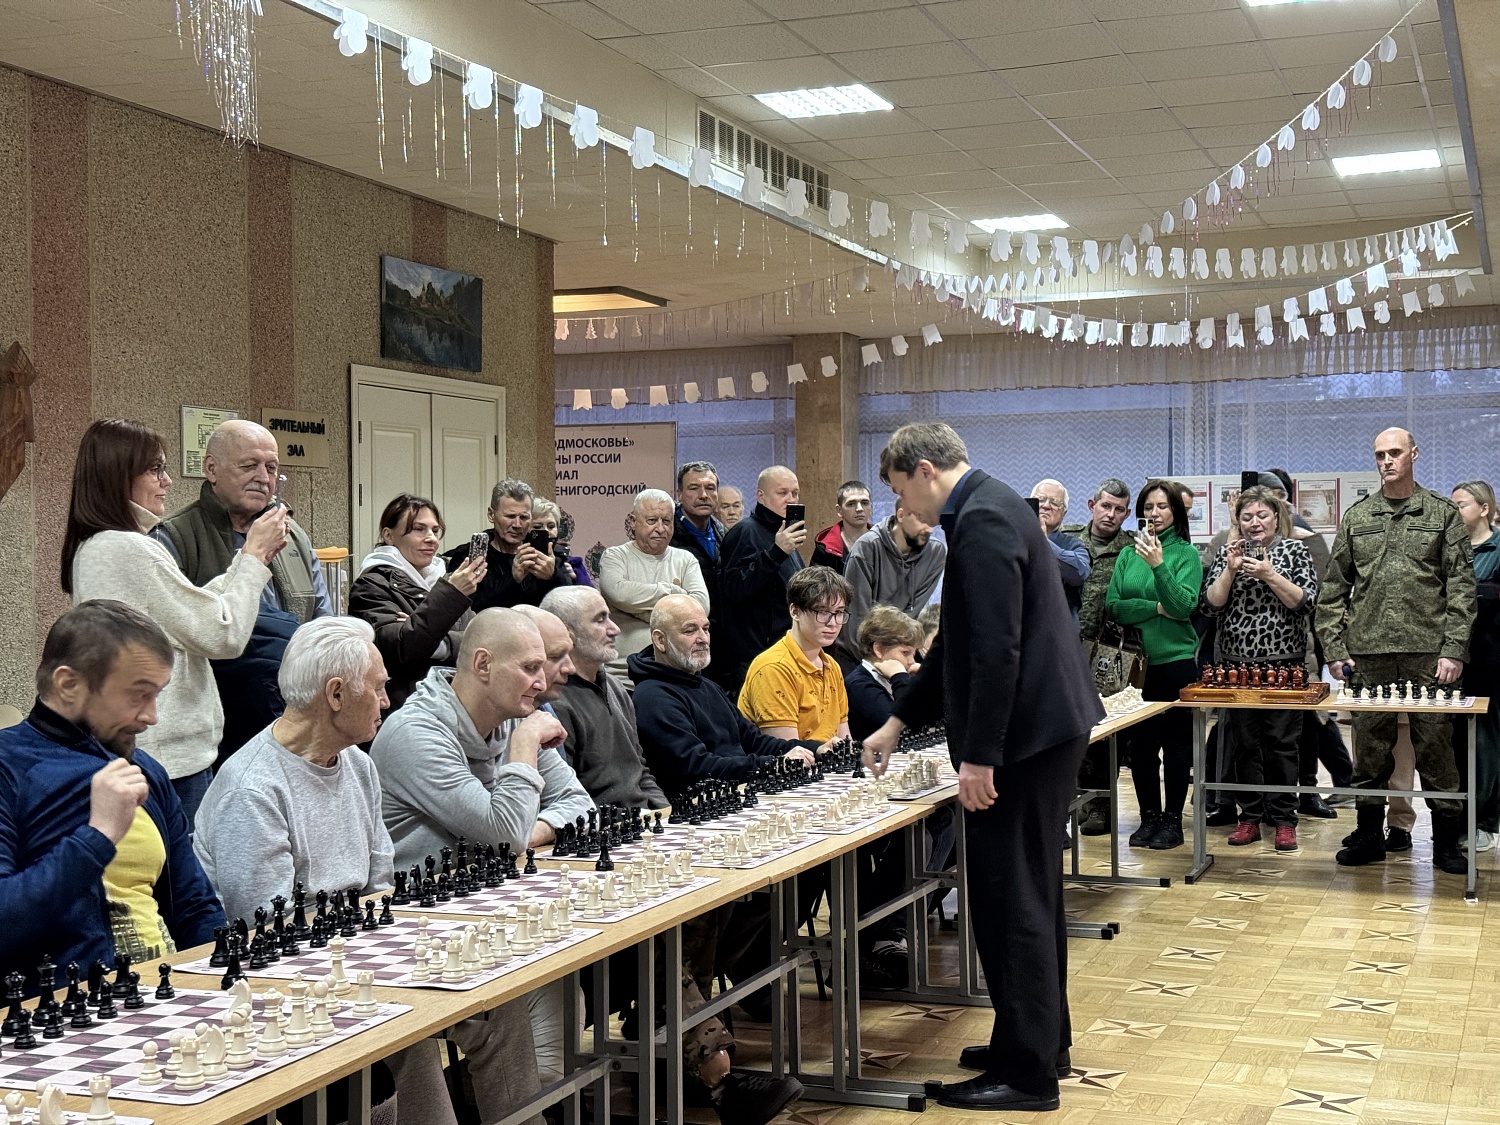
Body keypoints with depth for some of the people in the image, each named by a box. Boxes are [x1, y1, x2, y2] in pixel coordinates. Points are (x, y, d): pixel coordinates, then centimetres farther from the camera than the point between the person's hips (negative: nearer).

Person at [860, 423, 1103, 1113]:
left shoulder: (984, 520, -17)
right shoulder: (991, 510, 17)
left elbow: (997, 650, -24)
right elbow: (960, 643, 23)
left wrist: (979, 755, -21)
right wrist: (899, 723, 25)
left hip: (1024, 732, -11)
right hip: (1046, 727, 11)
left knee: (1012, 900, -3)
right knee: (1029, 893, 19)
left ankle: (1026, 1071, 5)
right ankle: (1041, 1042, 31)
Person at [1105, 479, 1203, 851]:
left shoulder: (1186, 553, -1)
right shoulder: (1128, 554, 8)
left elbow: (1184, 605, -13)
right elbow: (1113, 605, -1)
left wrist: (1159, 565, -24)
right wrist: (1156, 608, -12)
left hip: (1176, 659, -3)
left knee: (1176, 740, 3)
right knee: (1141, 740, 8)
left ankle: (1172, 820, 10)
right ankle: (1149, 816, 18)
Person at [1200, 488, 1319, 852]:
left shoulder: (1295, 551, 5)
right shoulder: (1228, 553, 10)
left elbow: (1305, 602, -6)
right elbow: (1210, 605, 2)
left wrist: (1269, 574, -15)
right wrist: (1230, 570, -11)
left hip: (1283, 662, -2)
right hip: (1237, 663, 2)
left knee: (1282, 741, -1)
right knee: (1243, 742, 4)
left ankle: (1284, 819, 6)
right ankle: (1250, 817, 12)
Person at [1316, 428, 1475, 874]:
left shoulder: (1443, 514, 5)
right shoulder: (1356, 518, 12)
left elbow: (1461, 586, 1)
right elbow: (1333, 589, 12)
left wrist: (1454, 649, -8)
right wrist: (1335, 649, 4)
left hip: (1428, 654, -2)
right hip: (1369, 654, 2)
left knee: (1435, 746, 1)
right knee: (1370, 748, 7)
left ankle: (1446, 841, 10)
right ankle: (1369, 834, 18)